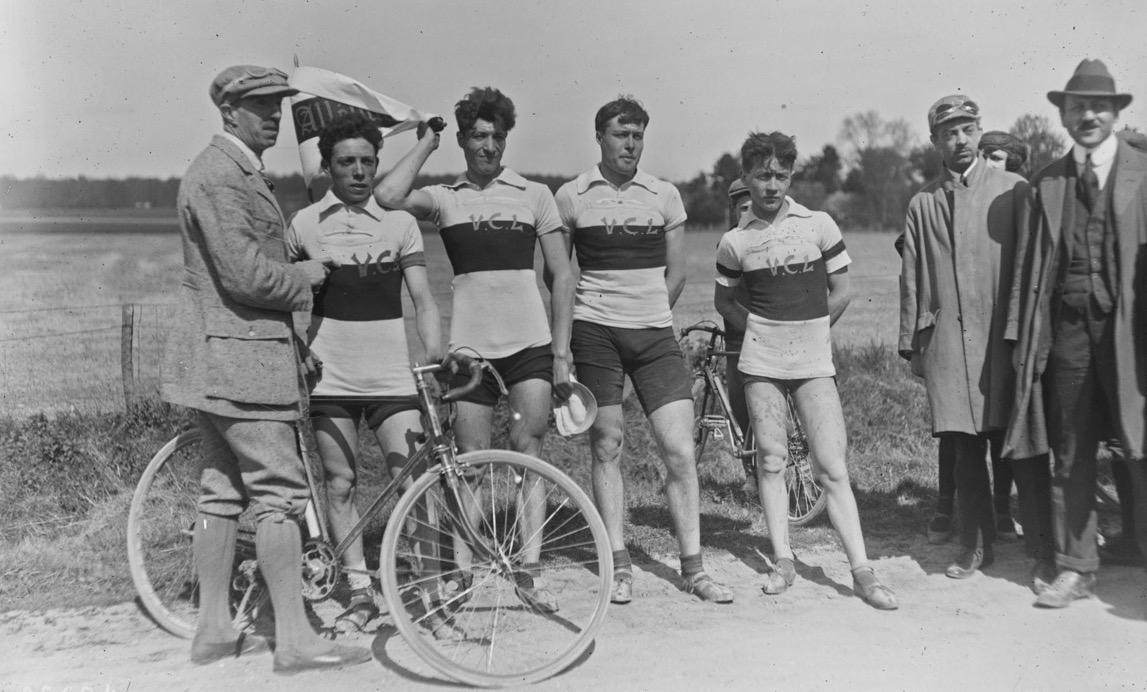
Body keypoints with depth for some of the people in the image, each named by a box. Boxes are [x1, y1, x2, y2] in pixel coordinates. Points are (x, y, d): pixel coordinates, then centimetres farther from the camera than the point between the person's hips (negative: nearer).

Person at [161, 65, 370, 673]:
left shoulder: (239, 171, 19)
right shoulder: (218, 175, -15)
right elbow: (246, 275, -22)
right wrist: (305, 276, -7)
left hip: (219, 355, 11)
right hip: (235, 353, -11)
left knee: (222, 491, 12)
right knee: (279, 493, -7)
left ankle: (213, 630, 21)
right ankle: (294, 639, -1)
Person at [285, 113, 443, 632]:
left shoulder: (399, 223, 5)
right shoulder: (304, 224, 5)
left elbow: (422, 299, 1)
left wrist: (435, 358, -11)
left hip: (392, 375, 0)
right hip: (330, 375, 1)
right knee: (340, 484, 5)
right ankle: (360, 592, 19)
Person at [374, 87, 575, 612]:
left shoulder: (534, 194, 8)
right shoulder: (444, 197, 7)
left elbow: (561, 276, 8)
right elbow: (387, 195, -14)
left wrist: (562, 352, 1)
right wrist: (427, 140, -1)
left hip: (530, 344, 0)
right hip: (470, 346, 0)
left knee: (527, 448, -7)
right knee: (470, 463, 1)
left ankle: (530, 571, -2)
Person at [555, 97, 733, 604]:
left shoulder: (665, 195, 7)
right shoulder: (571, 197, 2)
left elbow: (675, 272, 13)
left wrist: (648, 316, 10)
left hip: (655, 335, 1)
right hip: (595, 333, -1)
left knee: (680, 451, -4)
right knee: (606, 445, 3)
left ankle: (692, 567, 7)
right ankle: (619, 565, 14)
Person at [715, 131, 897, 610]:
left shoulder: (819, 225, 1)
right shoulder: (734, 242, 4)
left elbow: (840, 293, 7)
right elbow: (722, 300, 18)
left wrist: (806, 331, 9)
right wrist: (760, 328, 7)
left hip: (814, 360, -1)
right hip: (761, 361, 1)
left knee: (832, 467, -5)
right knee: (771, 460, 2)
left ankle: (862, 571, -2)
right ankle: (783, 561, 12)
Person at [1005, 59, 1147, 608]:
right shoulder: (1047, 182, 10)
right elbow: (1031, 261, 9)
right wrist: (1022, 336, 3)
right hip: (1067, 327, 3)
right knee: (1070, 455, 9)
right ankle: (1075, 567, 20)